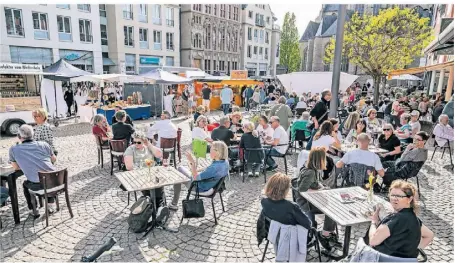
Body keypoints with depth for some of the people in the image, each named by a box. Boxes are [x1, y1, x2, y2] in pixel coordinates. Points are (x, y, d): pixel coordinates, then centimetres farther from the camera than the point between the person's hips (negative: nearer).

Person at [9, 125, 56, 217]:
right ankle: (51, 206, 38)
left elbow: (16, 167, 13)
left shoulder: (13, 149, 0)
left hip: (37, 185, -1)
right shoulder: (44, 144, 2)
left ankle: (34, 211, 34)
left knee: (25, 184, 34)